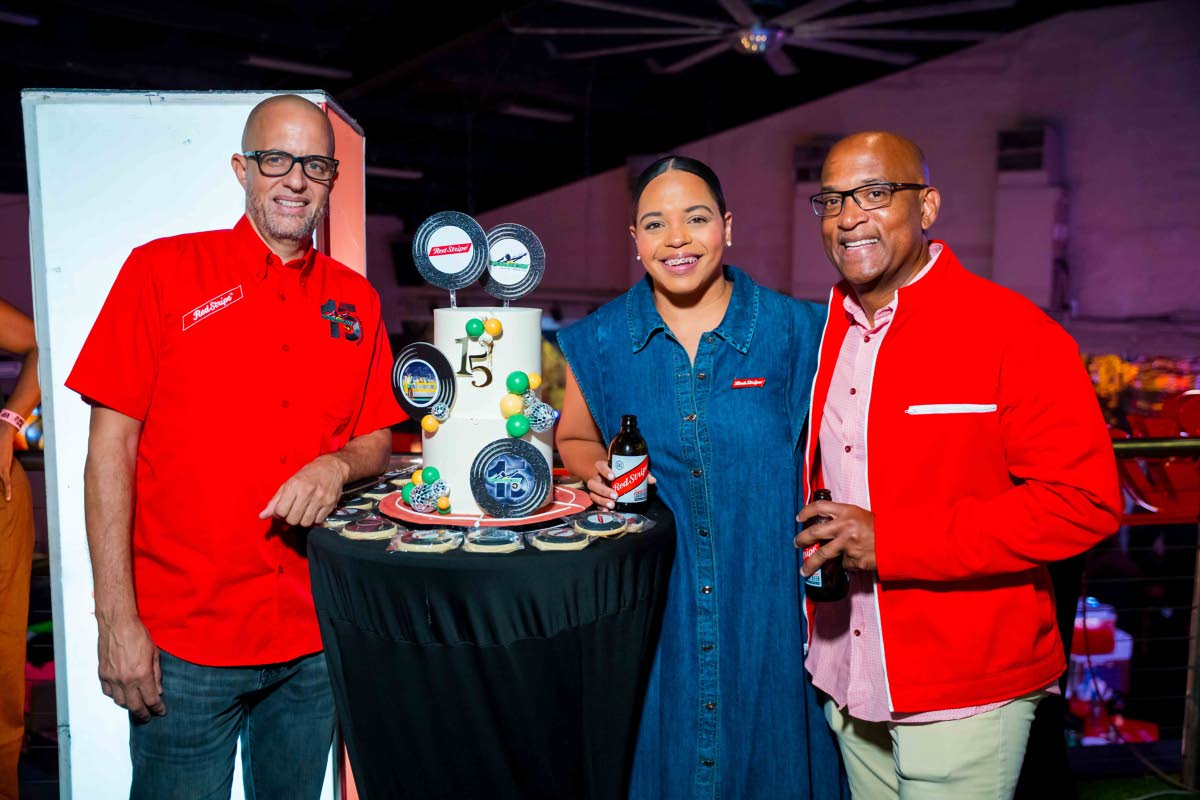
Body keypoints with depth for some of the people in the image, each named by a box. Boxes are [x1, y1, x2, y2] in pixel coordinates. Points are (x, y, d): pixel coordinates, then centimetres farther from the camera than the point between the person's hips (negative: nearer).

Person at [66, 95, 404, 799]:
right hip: (183, 640, -3)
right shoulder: (162, 270, -3)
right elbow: (111, 445, -6)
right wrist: (117, 617, -10)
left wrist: (339, 465, -13)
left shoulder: (355, 301, 6)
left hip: (314, 638, 3)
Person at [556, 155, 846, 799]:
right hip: (652, 601, 1)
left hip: (766, 597, 0)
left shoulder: (791, 329, -5)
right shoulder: (602, 342, 0)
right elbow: (573, 440, 14)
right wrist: (599, 471, -7)